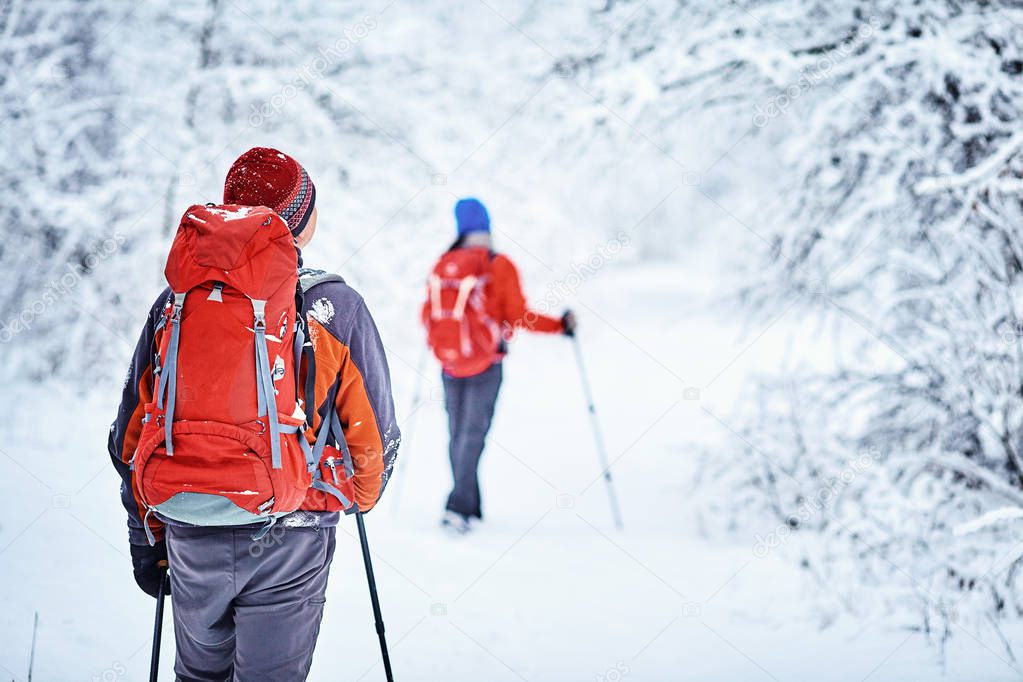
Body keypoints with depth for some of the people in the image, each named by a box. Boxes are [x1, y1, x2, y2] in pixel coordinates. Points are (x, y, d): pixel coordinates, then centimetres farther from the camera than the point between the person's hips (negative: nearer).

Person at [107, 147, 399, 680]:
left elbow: (131, 435, 6)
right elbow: (374, 434, -2)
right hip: (290, 541, -3)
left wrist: (147, 537, 17)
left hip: (191, 536, 3)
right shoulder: (336, 307, -7)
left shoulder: (176, 302, 2)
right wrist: (360, 497, 20)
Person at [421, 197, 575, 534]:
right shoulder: (499, 266, -8)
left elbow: (428, 316, 8)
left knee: (457, 434, 12)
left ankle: (469, 509, 17)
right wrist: (560, 325, 2)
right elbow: (519, 315, -10)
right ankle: (459, 506, -16)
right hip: (485, 365, -3)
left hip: (450, 364, 4)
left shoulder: (443, 265, 3)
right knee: (473, 433, -4)